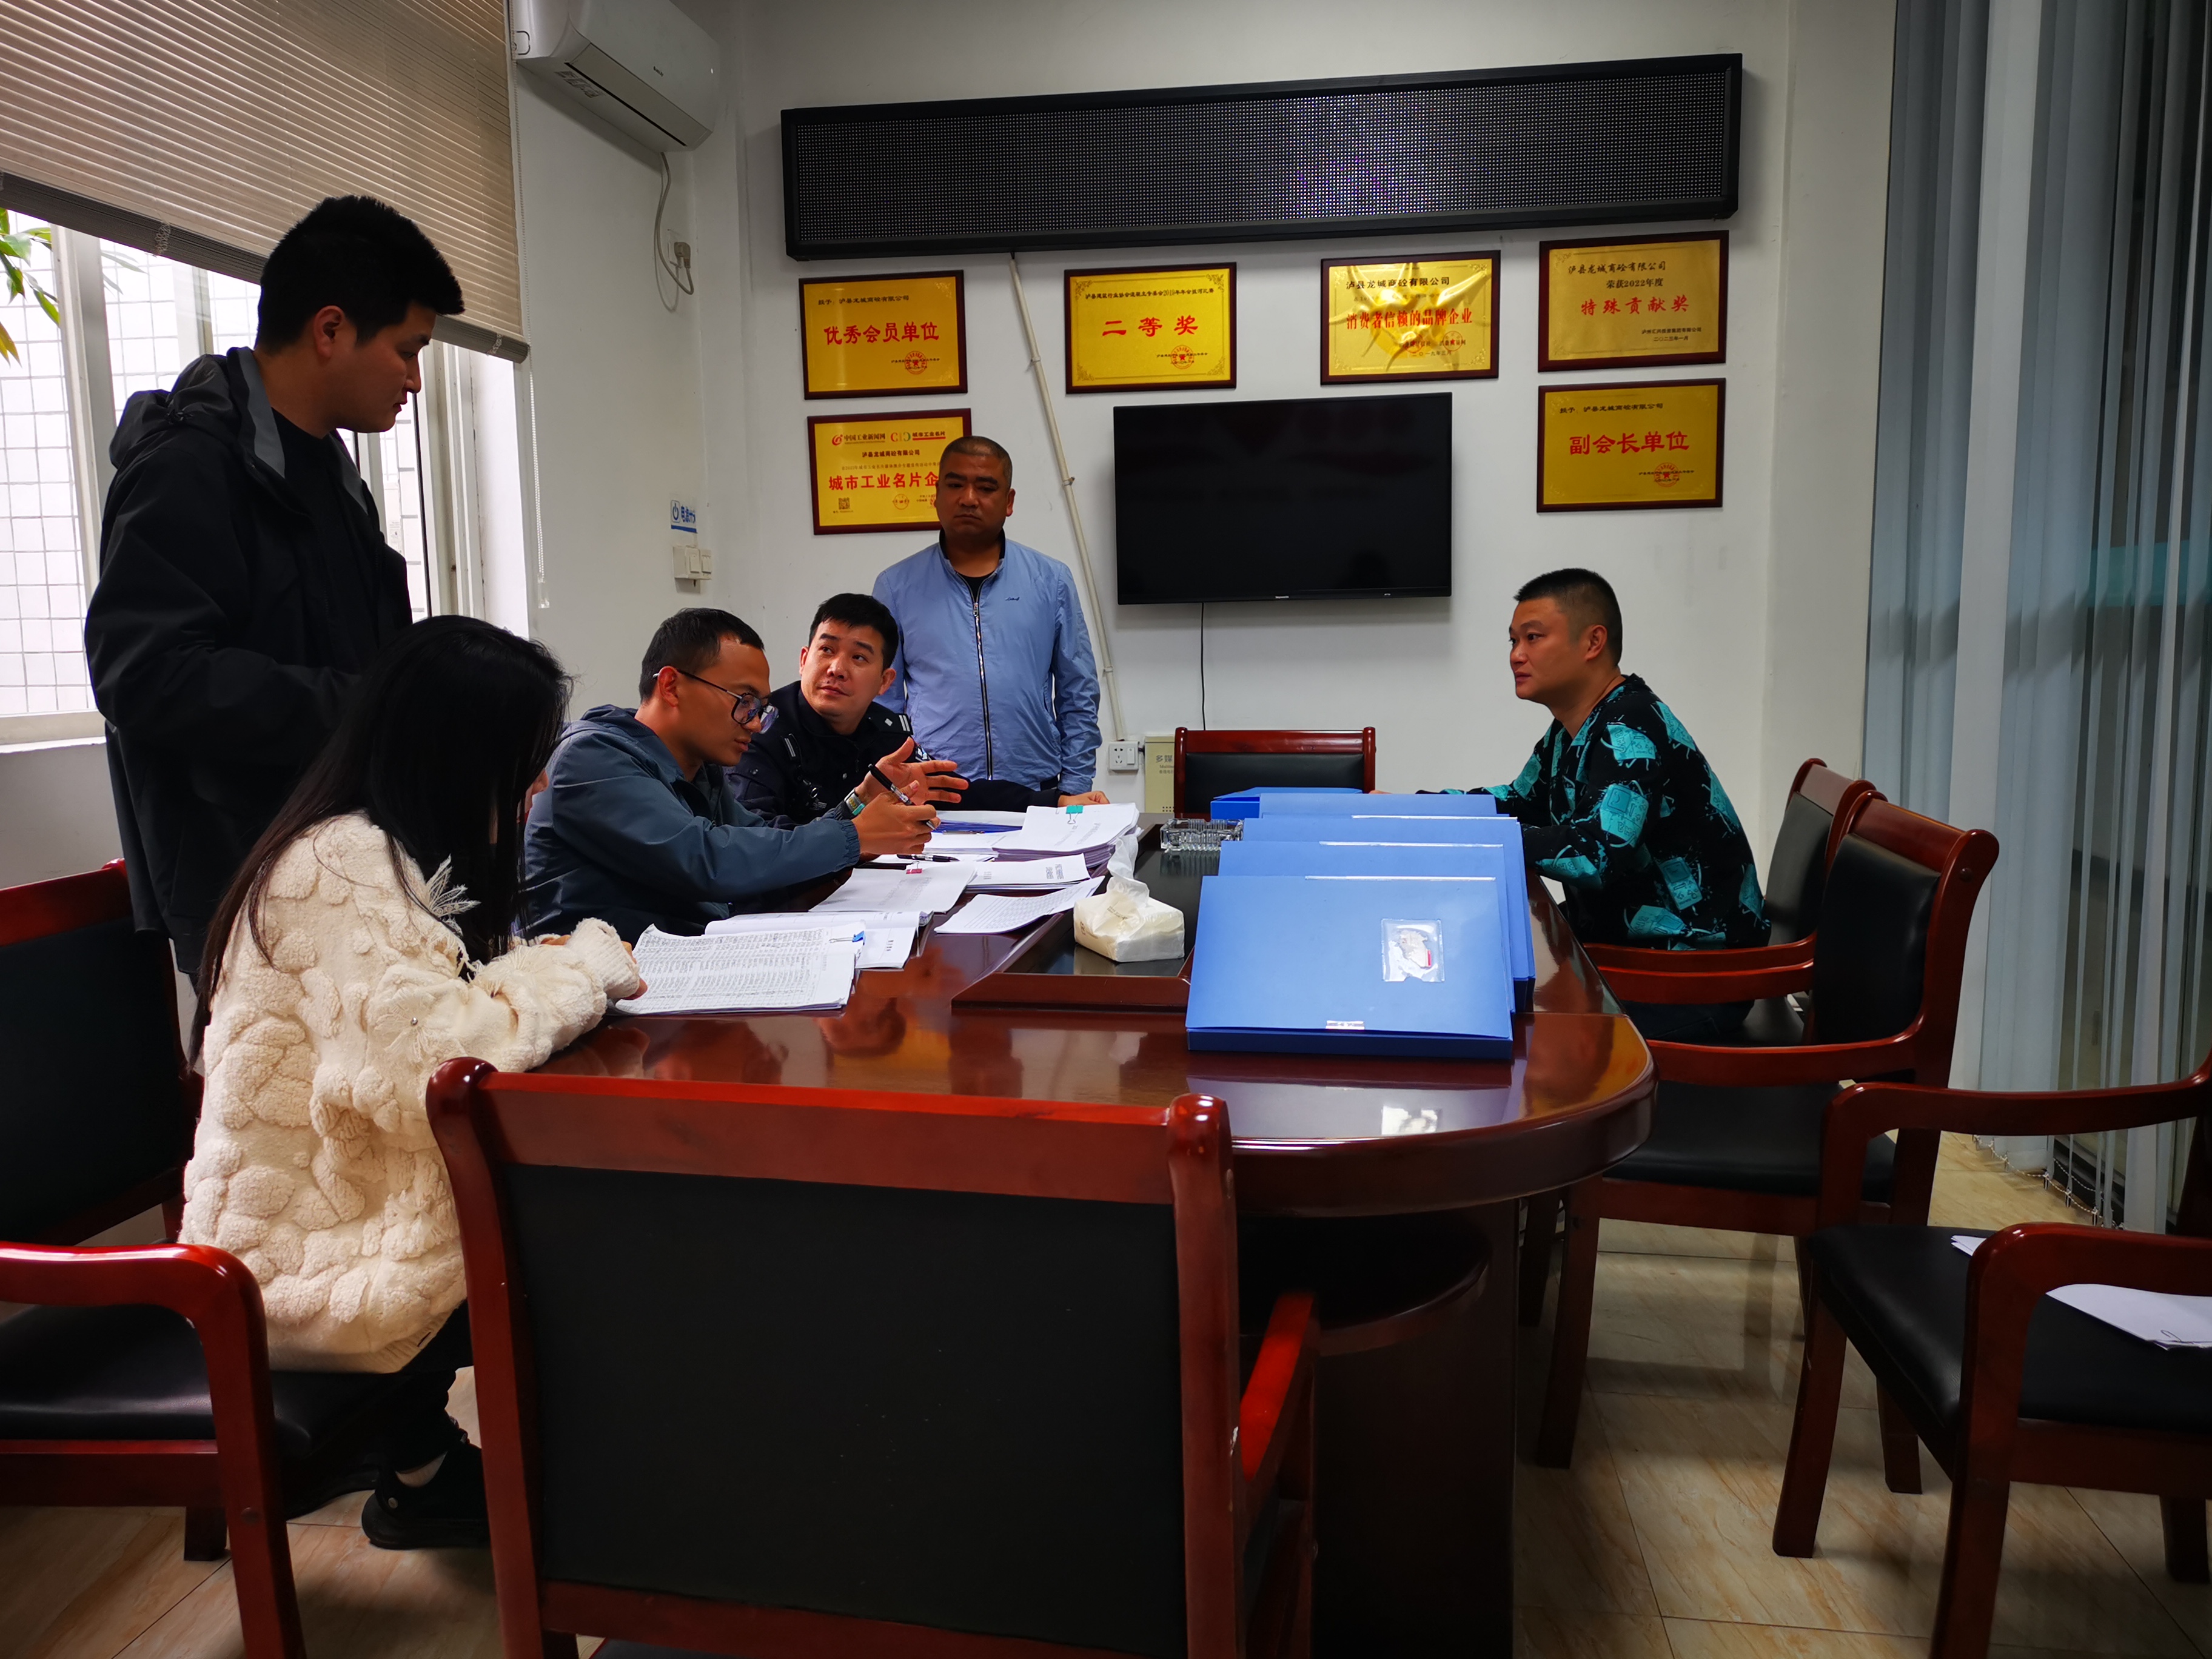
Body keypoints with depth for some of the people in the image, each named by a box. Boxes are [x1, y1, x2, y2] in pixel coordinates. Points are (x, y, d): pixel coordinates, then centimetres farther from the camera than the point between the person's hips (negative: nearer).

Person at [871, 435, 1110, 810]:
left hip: (1035, 793, 1)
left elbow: (1078, 697, 7)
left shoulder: (1051, 581, 7)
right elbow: (882, 704, 6)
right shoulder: (897, 586, 6)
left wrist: (1075, 790, 1)